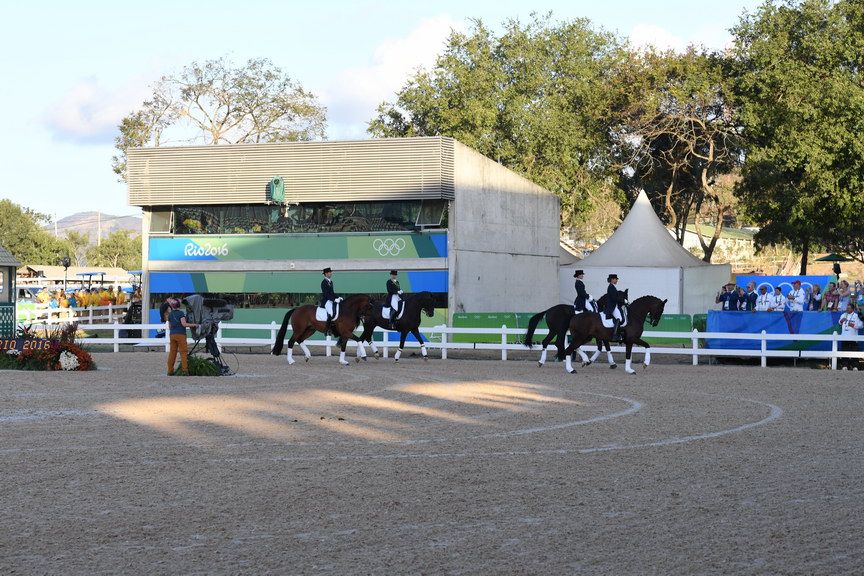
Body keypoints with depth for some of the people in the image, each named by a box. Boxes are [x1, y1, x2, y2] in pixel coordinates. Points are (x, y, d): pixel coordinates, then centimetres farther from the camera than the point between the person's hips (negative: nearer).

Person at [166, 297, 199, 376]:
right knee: (183, 352, -5)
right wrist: (194, 325, -11)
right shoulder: (181, 313, -9)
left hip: (172, 334, 6)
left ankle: (170, 371, 6)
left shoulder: (170, 314, 11)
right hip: (180, 334, -6)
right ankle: (185, 370, -14)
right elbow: (184, 324, -18)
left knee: (172, 352, 7)